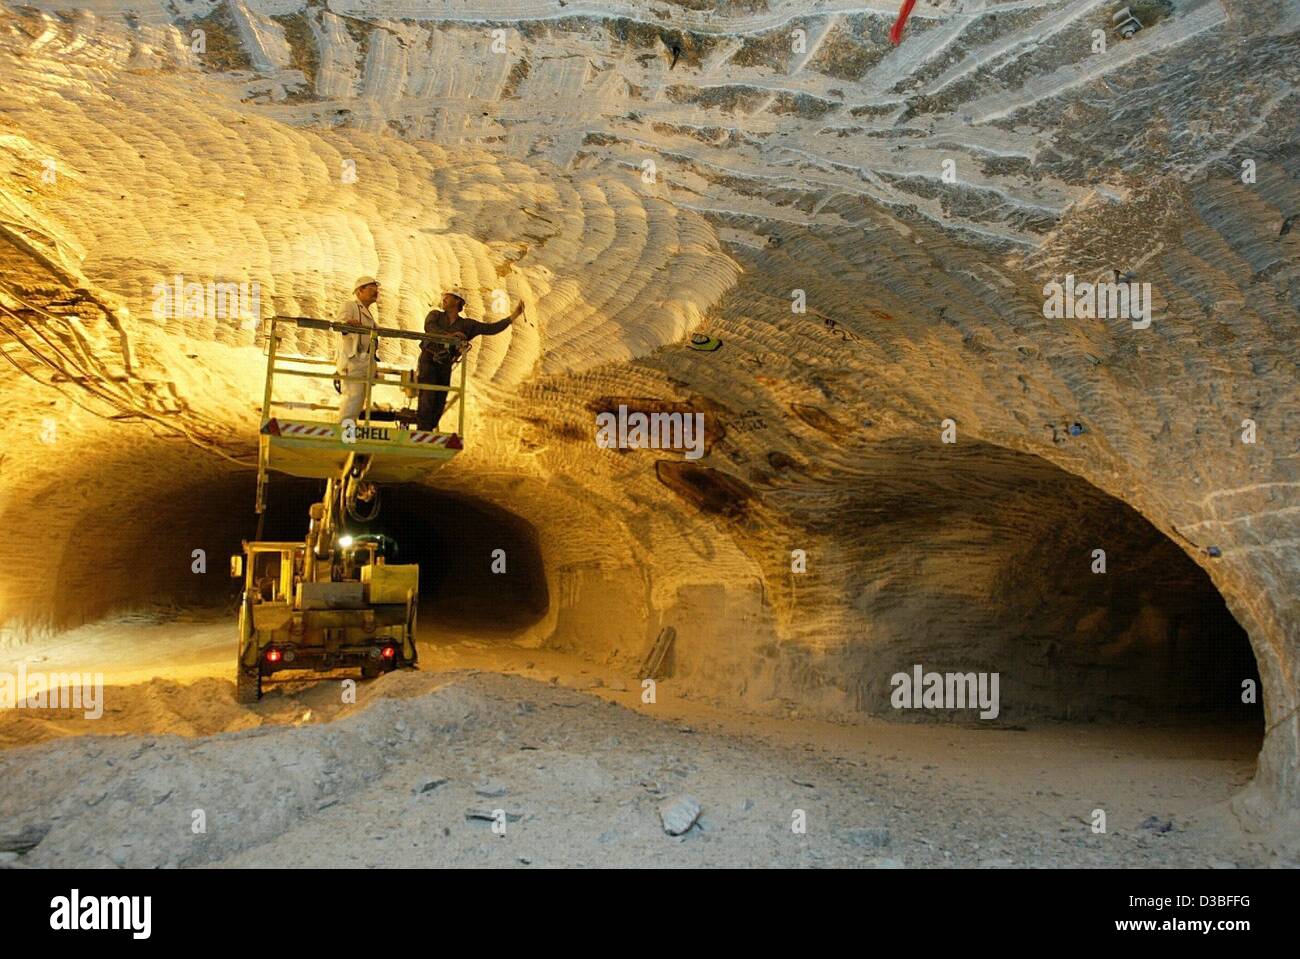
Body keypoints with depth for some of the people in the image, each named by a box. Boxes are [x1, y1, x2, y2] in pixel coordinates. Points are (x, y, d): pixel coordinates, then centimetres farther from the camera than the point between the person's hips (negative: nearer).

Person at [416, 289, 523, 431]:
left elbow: (492, 328, 1)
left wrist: (514, 315, -8)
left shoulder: (467, 325, 8)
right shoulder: (435, 315, 7)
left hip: (445, 366, 3)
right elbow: (429, 327, -16)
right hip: (429, 361, -3)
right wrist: (449, 335, -32)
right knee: (427, 398, -15)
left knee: (440, 403, 4)